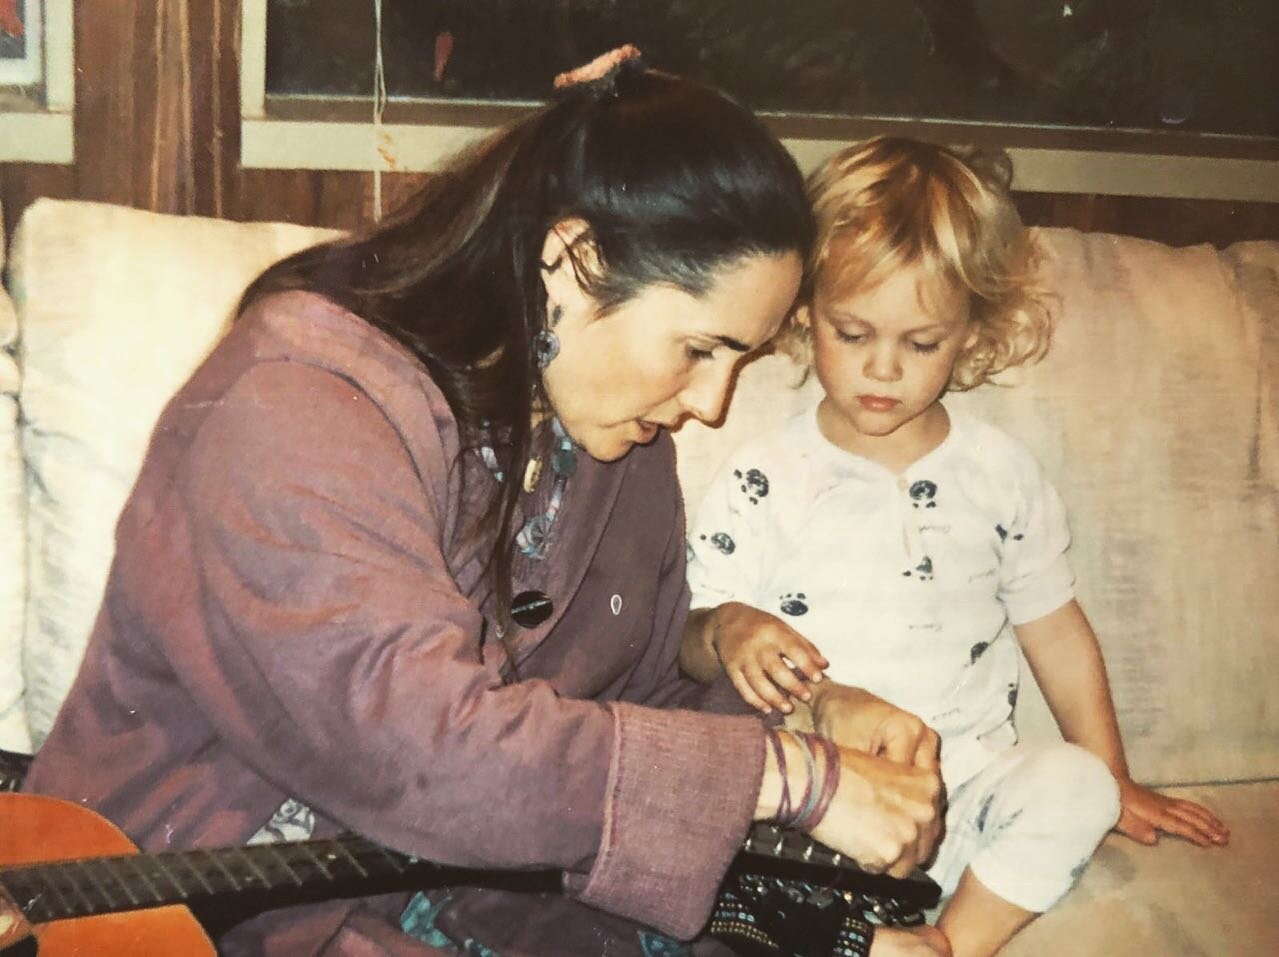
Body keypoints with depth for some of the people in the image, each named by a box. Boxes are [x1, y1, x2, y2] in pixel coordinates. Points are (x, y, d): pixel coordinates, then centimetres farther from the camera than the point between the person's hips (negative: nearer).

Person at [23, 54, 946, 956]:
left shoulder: (618, 438, 4)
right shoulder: (298, 402, -21)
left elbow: (644, 696, 13)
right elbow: (415, 745, -31)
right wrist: (791, 776, -27)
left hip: (484, 881, 7)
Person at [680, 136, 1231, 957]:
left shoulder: (1003, 477, 6)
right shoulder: (761, 482, -1)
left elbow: (1057, 634, 16)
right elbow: (689, 650, -2)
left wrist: (1111, 784, 20)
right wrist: (725, 631, -26)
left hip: (966, 780, 2)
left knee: (1074, 787, -27)